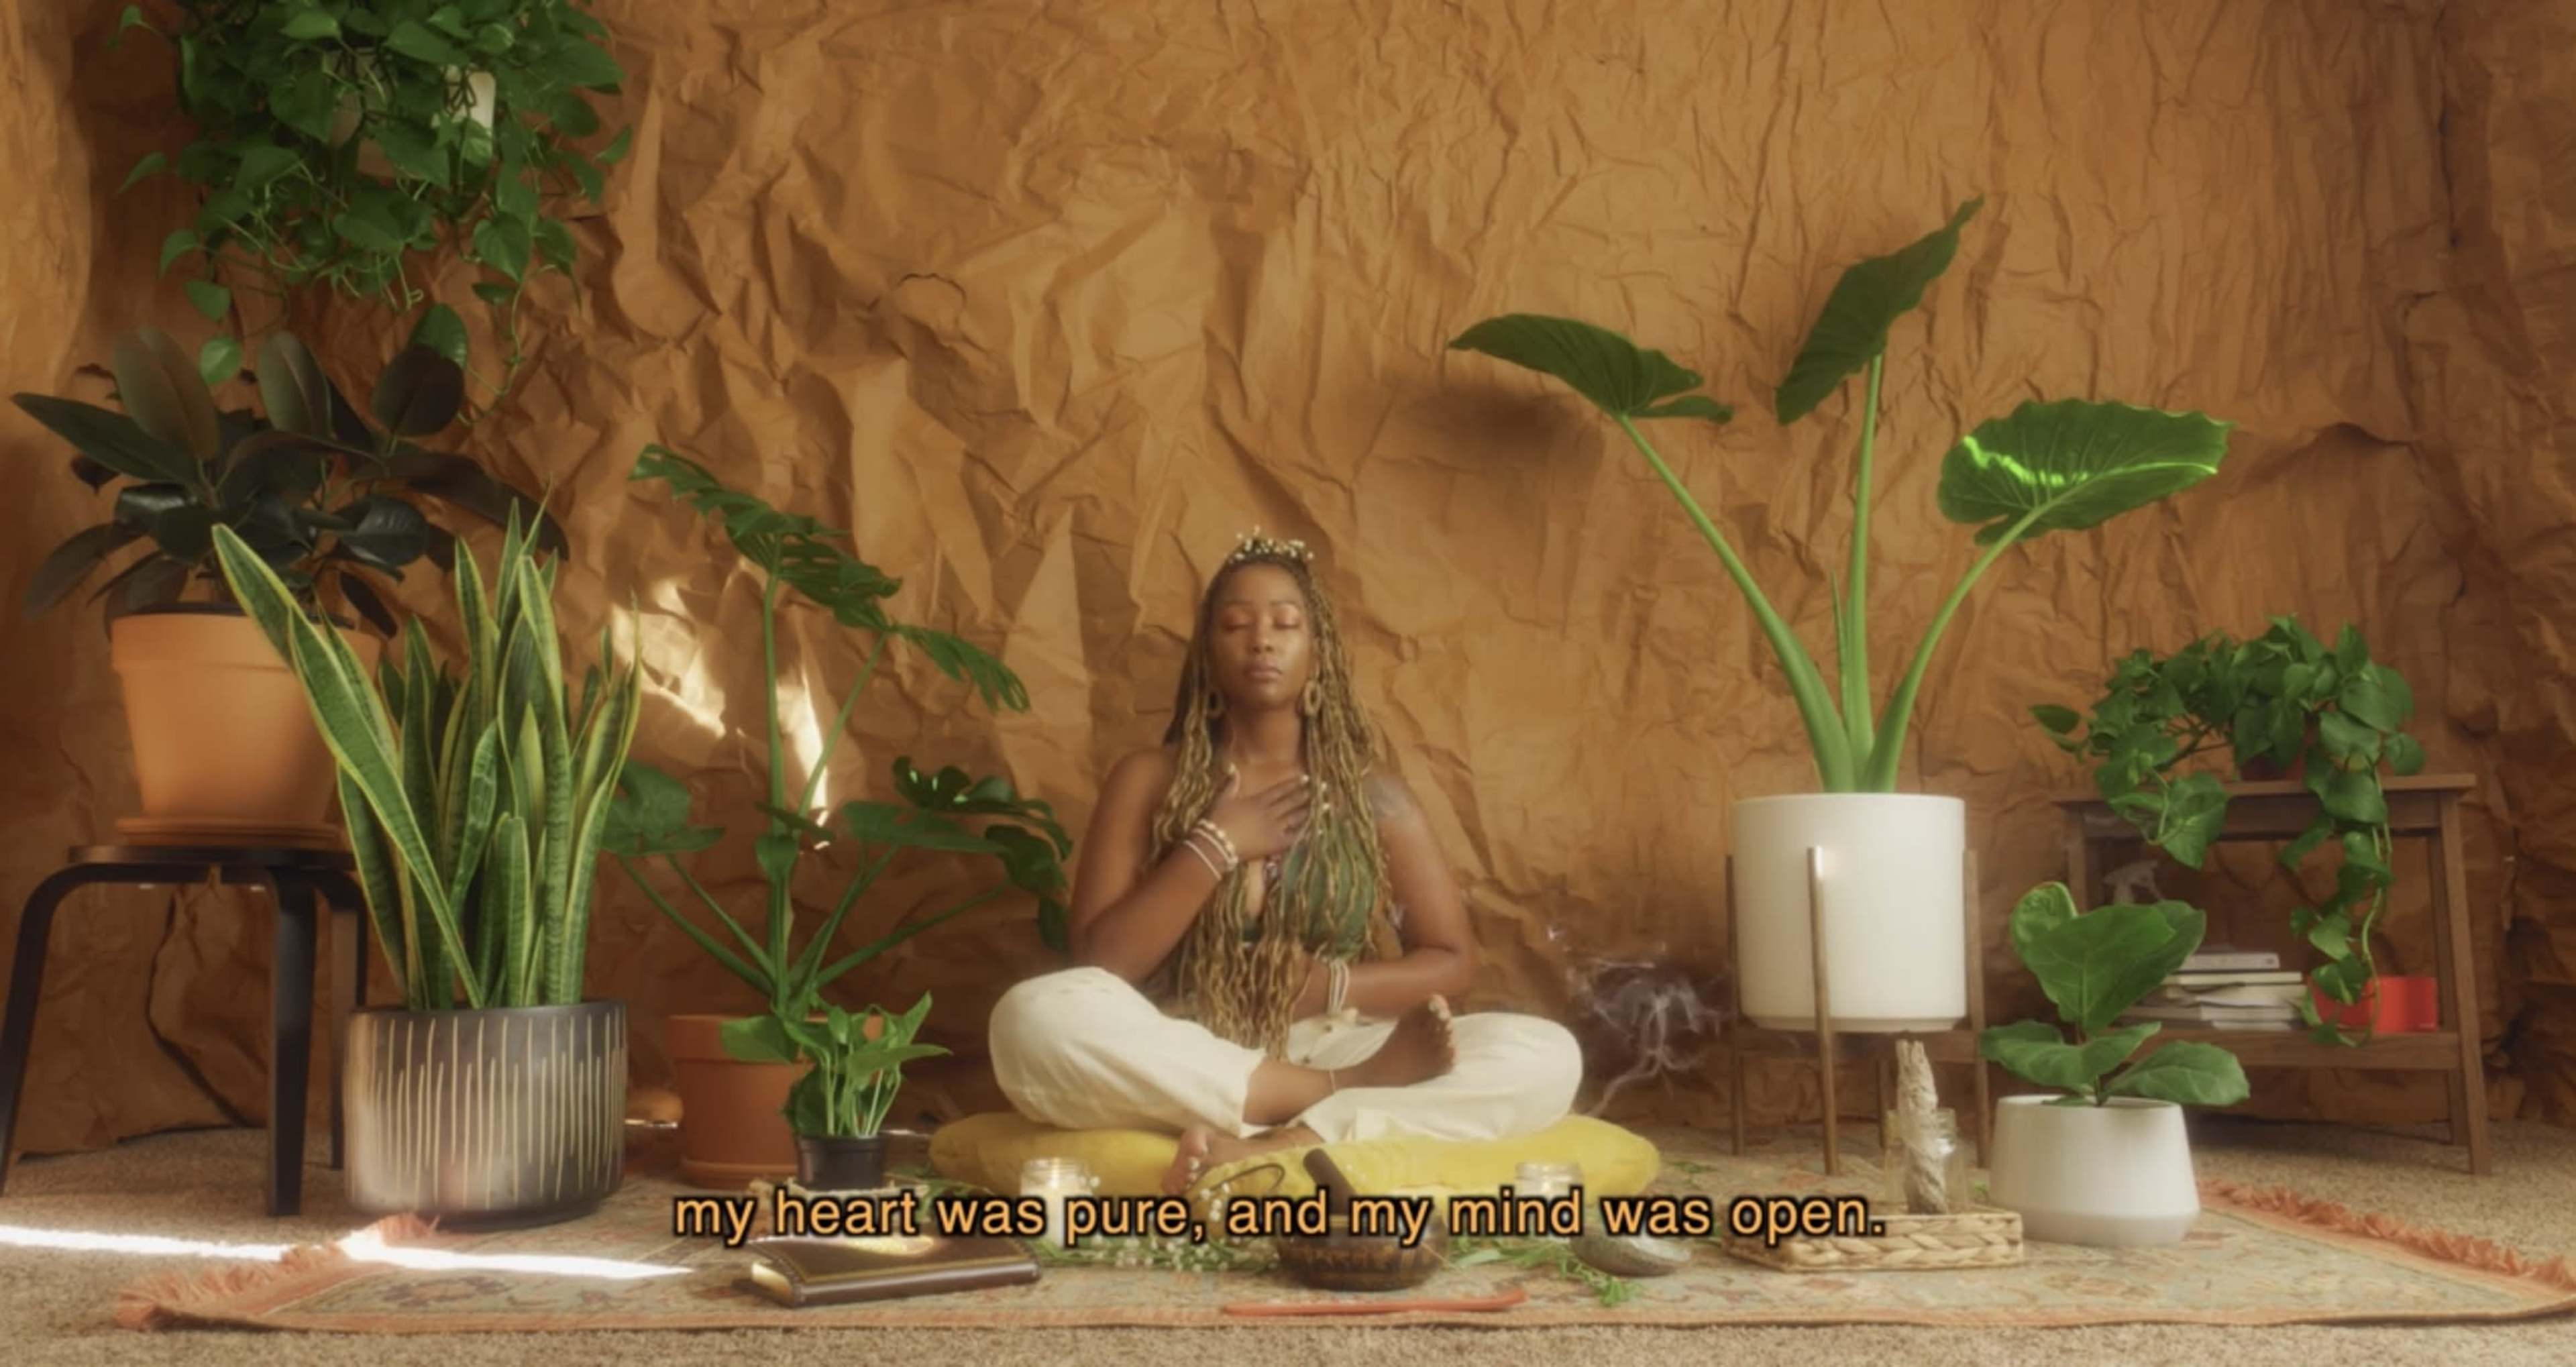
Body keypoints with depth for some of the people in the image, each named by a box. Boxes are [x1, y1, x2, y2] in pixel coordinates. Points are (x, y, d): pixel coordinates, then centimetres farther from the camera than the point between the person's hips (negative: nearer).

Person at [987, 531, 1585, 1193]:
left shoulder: (1371, 791, 9)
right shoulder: (1148, 780, 5)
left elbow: (1452, 961, 9)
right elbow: (1098, 964, -4)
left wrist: (1331, 986, -8)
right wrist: (1215, 847, -10)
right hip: (1187, 1067, -1)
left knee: (1545, 1056, -23)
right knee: (1034, 1018, -33)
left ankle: (1271, 1148, -36)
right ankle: (1350, 1091, -24)